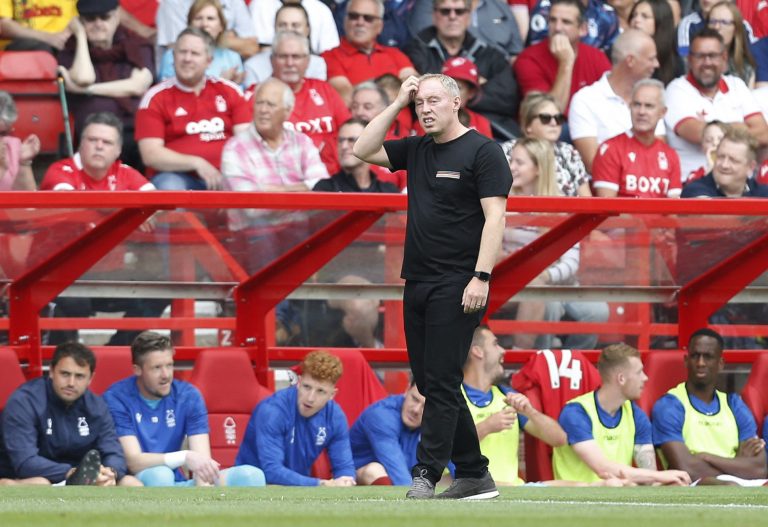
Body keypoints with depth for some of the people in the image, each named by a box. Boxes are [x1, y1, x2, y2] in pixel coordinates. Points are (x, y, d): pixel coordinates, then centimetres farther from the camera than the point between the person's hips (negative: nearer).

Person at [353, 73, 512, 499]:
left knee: (441, 382, -10)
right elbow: (363, 150, 13)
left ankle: (425, 475, -11)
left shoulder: (482, 151, -6)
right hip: (417, 284, 8)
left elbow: (495, 217, -11)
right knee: (430, 382, 8)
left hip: (456, 286, -8)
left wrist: (481, 277, -19)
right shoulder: (416, 150, 15)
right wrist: (398, 104, 8)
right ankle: (474, 476, 14)